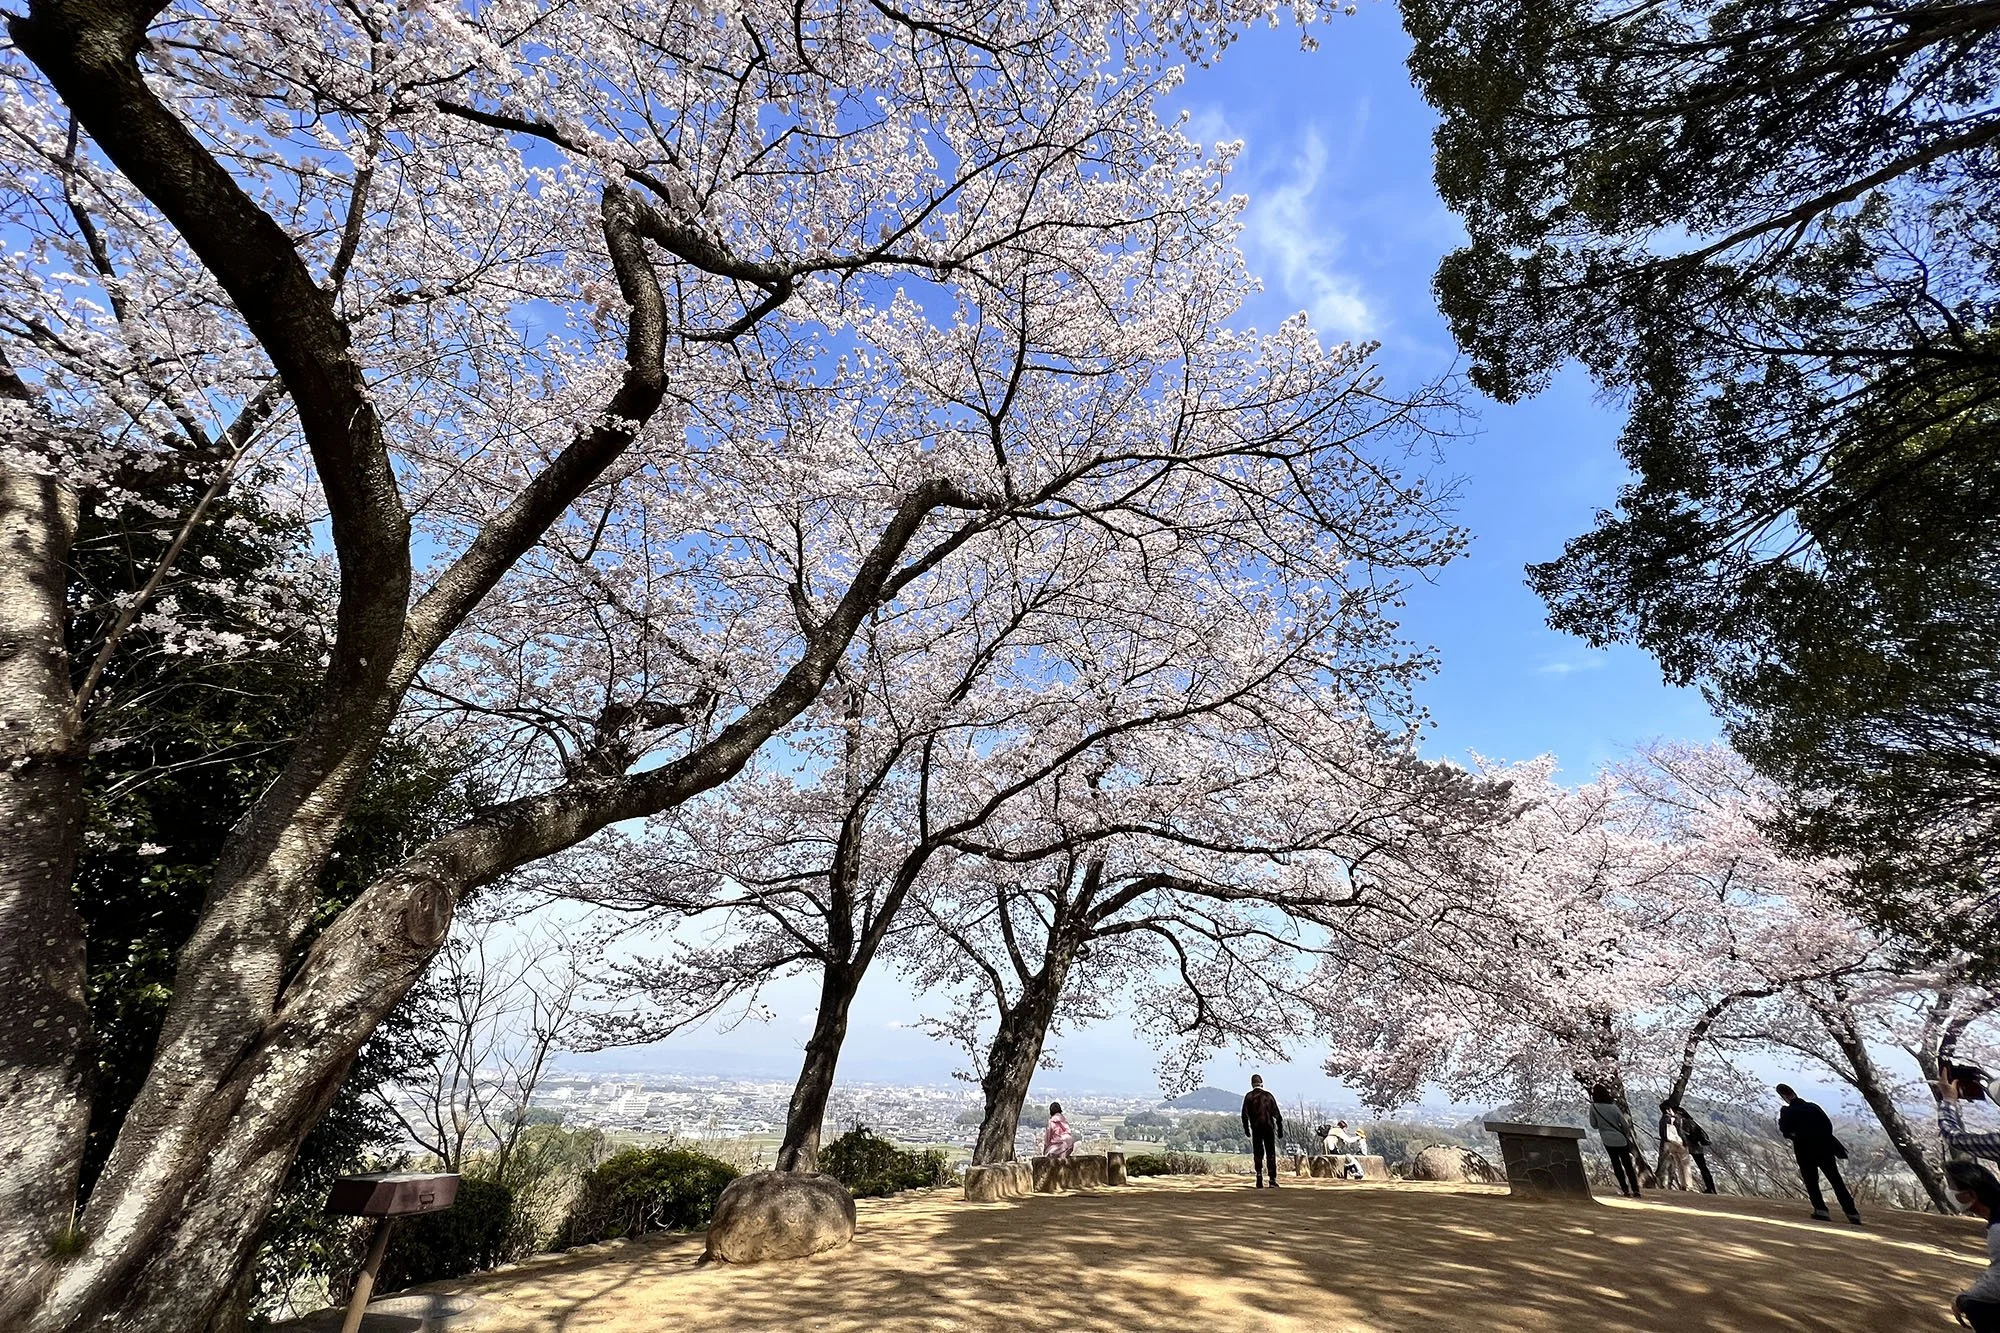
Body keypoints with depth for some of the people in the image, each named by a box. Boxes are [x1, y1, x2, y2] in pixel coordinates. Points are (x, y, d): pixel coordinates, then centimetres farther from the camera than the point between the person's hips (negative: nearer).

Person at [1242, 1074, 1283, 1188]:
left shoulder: (1249, 1096, 0)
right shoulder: (1268, 1095, 0)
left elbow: (1245, 1114, -3)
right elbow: (1277, 1113, 0)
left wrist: (1246, 1128, 7)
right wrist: (1280, 1128, 8)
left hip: (1256, 1128, 0)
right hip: (1269, 1128, 0)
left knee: (1258, 1154, 7)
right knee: (1271, 1154, 7)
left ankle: (1259, 1180, 3)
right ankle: (1273, 1180, 2)